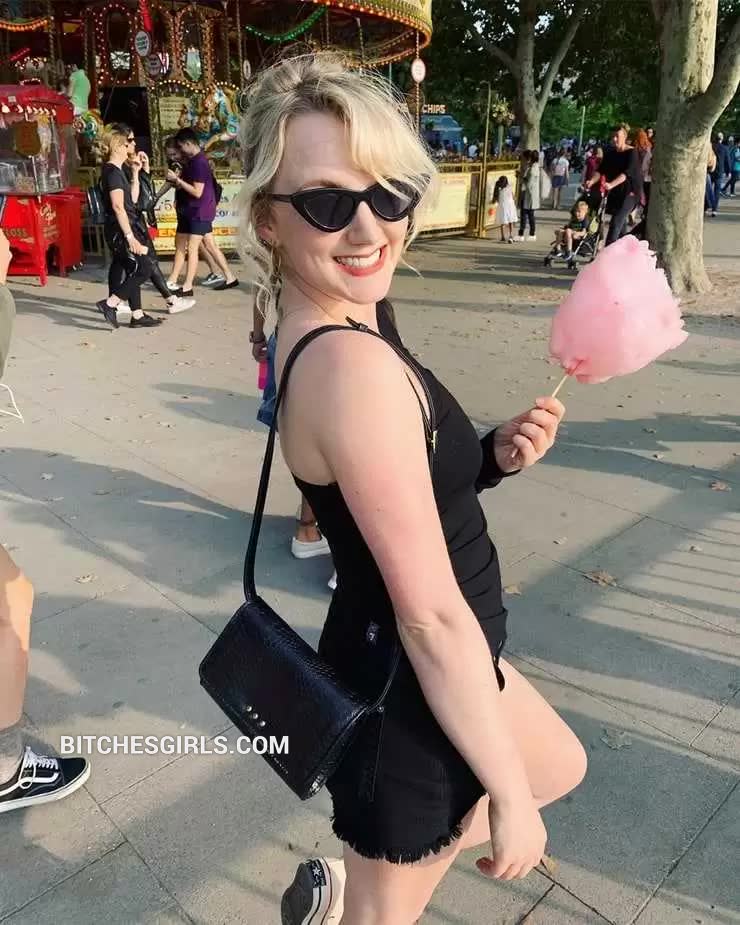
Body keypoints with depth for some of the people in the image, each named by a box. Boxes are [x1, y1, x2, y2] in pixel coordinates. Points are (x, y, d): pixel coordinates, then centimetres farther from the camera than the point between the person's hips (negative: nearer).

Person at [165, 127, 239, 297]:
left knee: (192, 248, -8)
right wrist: (177, 180, 1)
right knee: (210, 246, 12)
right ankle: (229, 278, 19)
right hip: (198, 210, 10)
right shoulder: (194, 160, 13)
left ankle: (187, 287, -5)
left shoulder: (199, 162, -17)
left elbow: (197, 192, -21)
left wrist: (177, 180, -16)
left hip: (201, 211, -10)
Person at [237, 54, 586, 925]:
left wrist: (493, 457, -8)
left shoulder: (328, 330, -2)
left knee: (562, 767, 31)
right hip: (410, 690, -9)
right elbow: (431, 614, -26)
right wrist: (508, 793, -15)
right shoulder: (355, 366, -31)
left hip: (389, 658, 9)